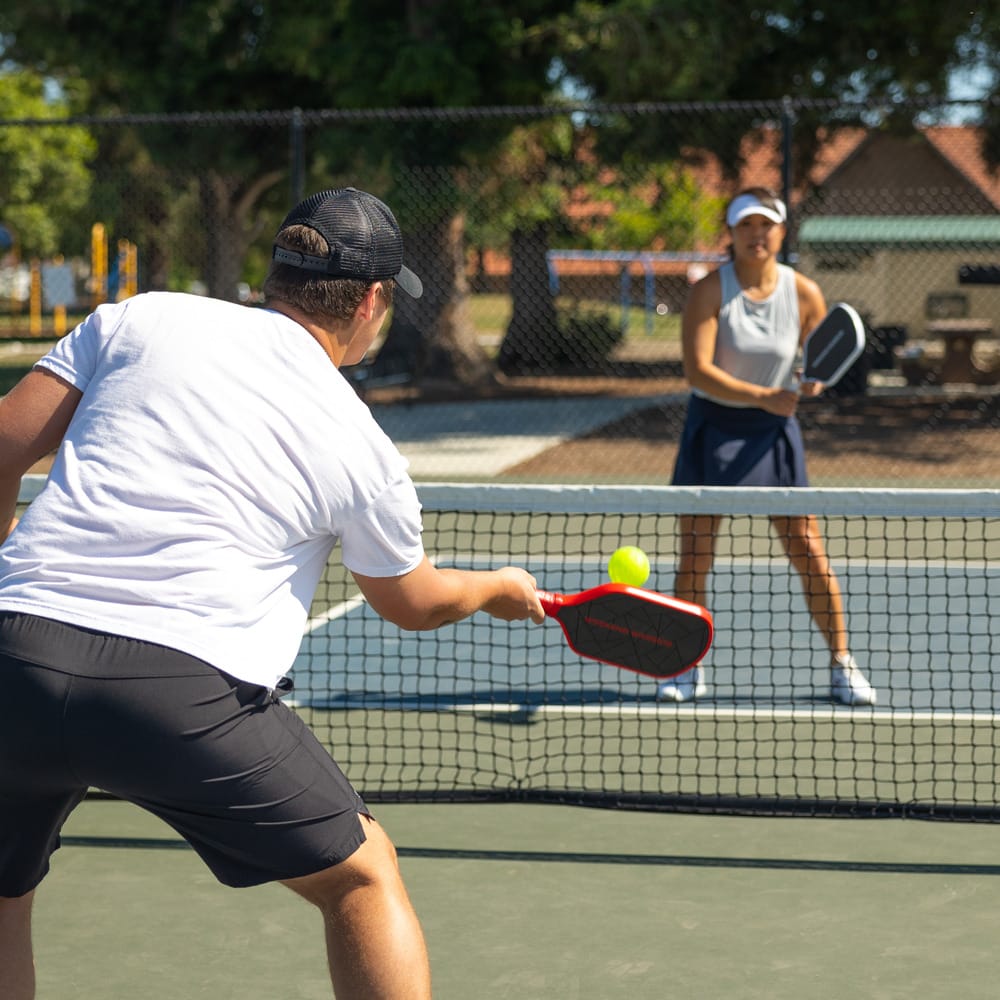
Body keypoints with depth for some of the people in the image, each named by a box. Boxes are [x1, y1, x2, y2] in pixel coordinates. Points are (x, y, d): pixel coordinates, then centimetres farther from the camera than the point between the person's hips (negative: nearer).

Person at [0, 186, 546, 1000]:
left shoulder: (139, 319, 12)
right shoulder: (360, 447, 10)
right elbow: (412, 601, 26)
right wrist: (503, 590, 46)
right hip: (187, 688, -2)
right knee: (363, 876, 19)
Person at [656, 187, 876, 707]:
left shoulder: (805, 293, -4)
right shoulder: (708, 291, -11)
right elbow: (697, 371, -20)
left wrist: (811, 383, -16)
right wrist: (762, 396, -28)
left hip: (773, 431, 1)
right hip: (712, 429, -1)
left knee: (809, 554, -2)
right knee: (694, 558, 0)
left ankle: (842, 665, 12)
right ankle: (689, 668, 16)